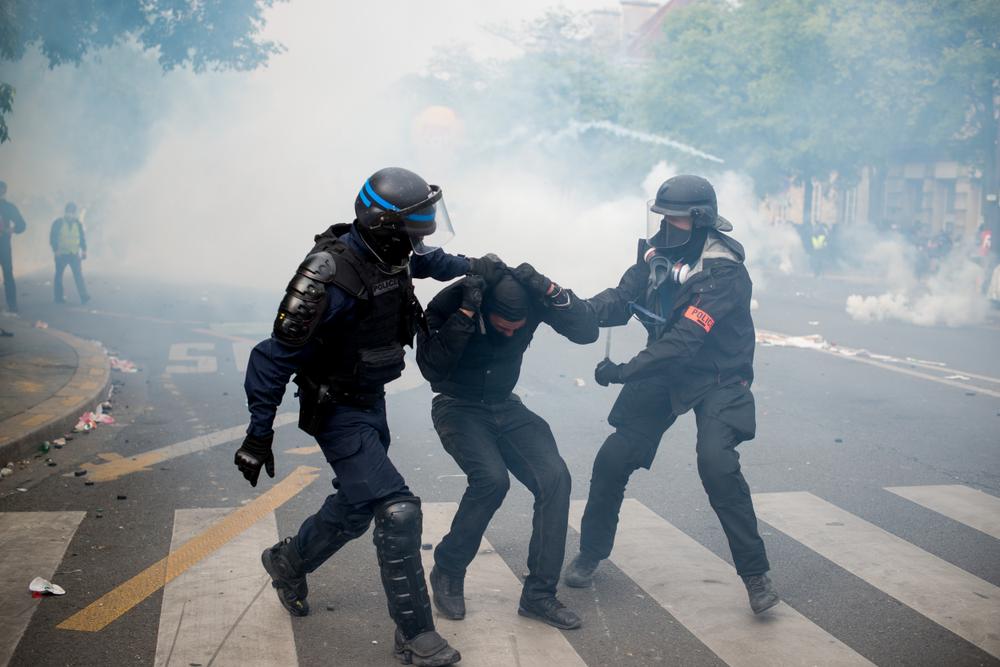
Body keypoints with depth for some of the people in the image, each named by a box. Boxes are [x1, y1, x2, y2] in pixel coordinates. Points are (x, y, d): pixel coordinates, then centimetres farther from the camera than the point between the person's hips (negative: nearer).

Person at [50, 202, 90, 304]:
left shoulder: (78, 223, 8)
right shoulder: (58, 223, -2)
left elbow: (83, 237, 13)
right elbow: (53, 237, -3)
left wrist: (84, 250, 6)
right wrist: (56, 250, -12)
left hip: (74, 254, 2)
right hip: (61, 254, -2)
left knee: (79, 274, -9)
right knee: (59, 275, 4)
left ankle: (83, 296, -15)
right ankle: (58, 297, 11)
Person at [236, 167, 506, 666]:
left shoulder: (389, 254, -8)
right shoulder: (331, 279, -32)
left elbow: (427, 260, 18)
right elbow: (275, 357, -25)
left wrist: (472, 266, 2)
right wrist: (258, 434, -22)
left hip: (372, 398, 9)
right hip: (337, 410, -9)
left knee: (356, 507, 21)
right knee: (396, 509, -14)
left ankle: (287, 561, 48)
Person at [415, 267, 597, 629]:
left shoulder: (532, 296, -15)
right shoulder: (448, 304, -23)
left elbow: (587, 331, -20)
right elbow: (432, 369, -33)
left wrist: (549, 290, -33)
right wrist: (466, 313, -39)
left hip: (505, 407, 4)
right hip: (458, 408, -4)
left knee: (555, 477, -18)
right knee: (492, 478, -30)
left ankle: (538, 594, -6)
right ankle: (447, 573, -5)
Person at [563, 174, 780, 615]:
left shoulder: (723, 274, -25)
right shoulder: (660, 256, -3)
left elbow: (684, 340, -31)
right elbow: (621, 300, -7)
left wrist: (624, 372, -35)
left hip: (718, 379, -6)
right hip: (665, 371, 6)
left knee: (716, 463, -26)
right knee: (613, 460, 1)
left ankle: (756, 575, -10)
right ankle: (590, 554, 22)